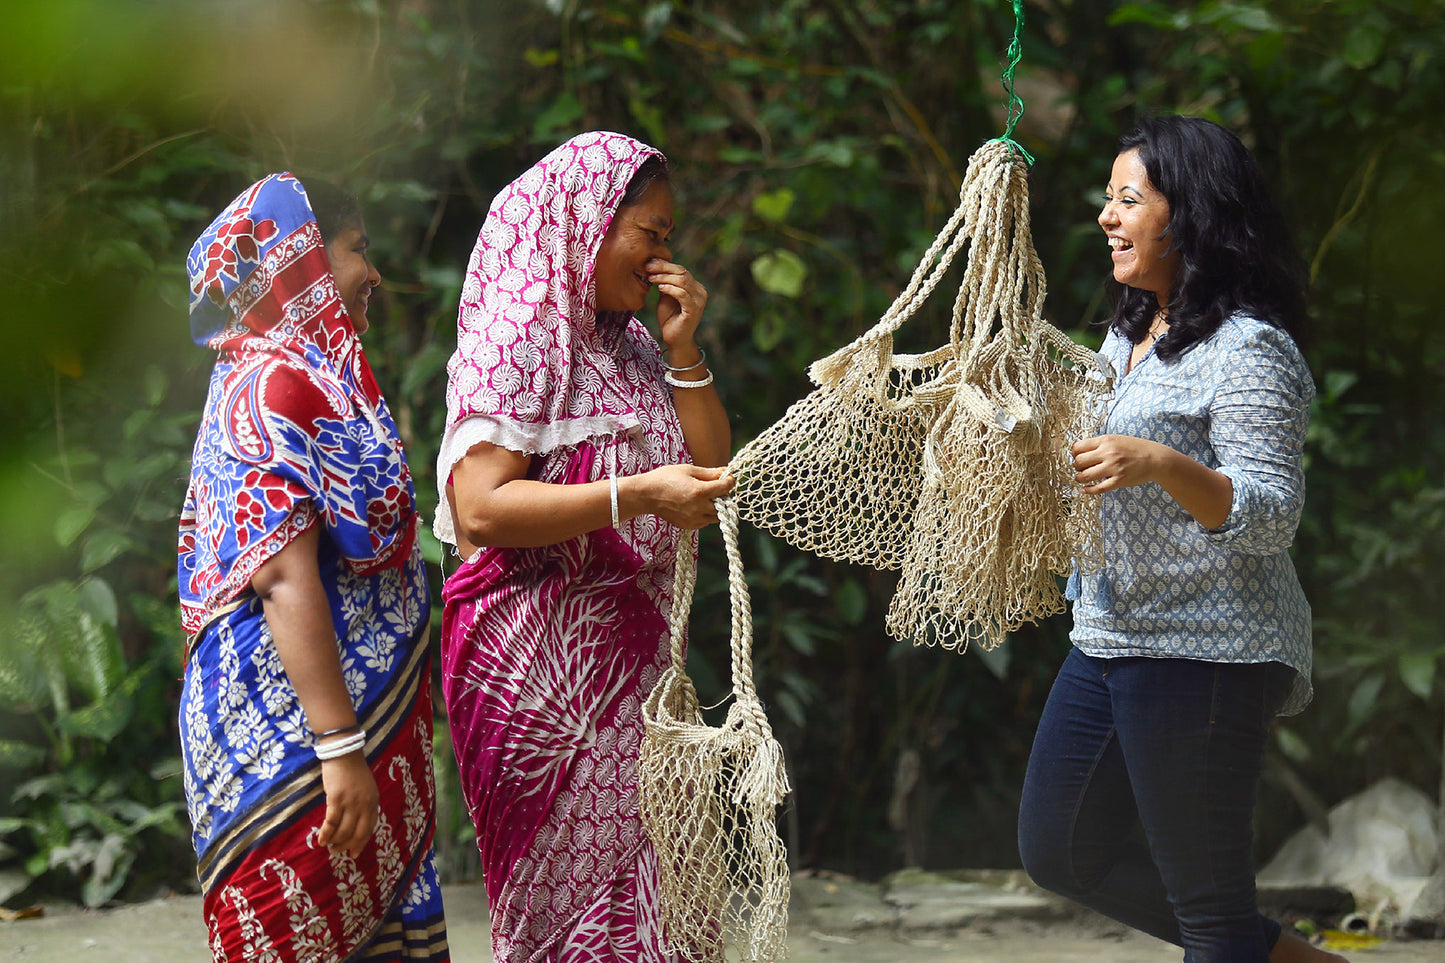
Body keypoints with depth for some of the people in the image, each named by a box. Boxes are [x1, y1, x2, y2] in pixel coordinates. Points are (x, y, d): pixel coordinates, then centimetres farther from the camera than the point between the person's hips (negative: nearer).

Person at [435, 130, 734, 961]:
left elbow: (713, 470, 15)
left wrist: (683, 351, 5)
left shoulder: (630, 349, 17)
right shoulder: (520, 337, -8)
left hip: (629, 657, 8)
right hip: (542, 660, -8)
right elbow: (479, 510, -18)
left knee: (629, 883, 3)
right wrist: (637, 495, -24)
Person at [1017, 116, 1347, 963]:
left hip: (1204, 653, -10)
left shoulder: (1249, 349, -15)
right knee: (1060, 851, 15)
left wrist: (1162, 464, -36)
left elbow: (1271, 517, -21)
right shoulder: (1130, 337, 15)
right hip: (1108, 640, 10)